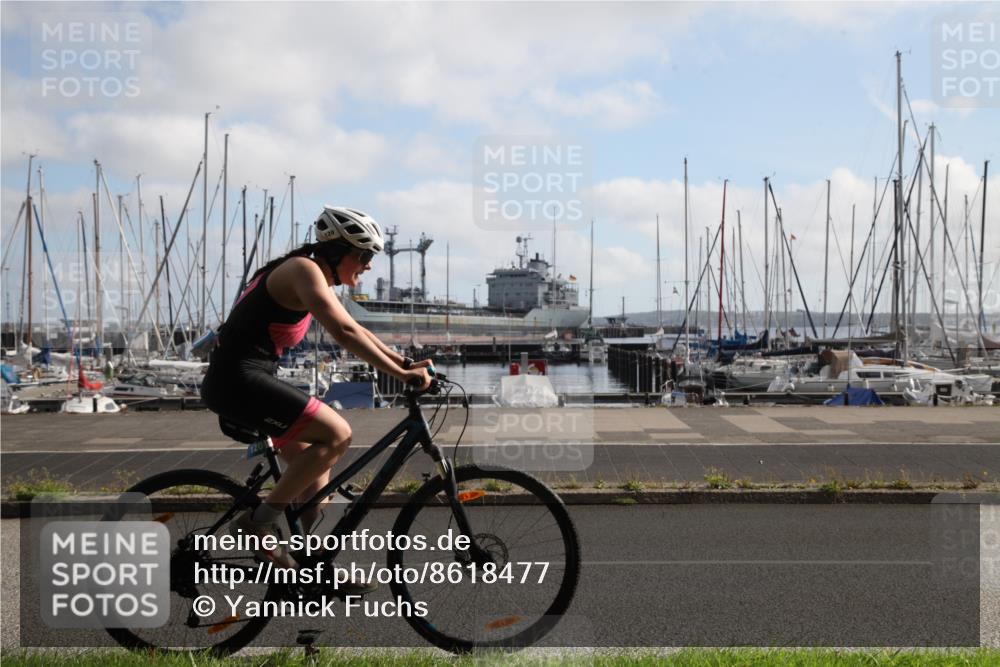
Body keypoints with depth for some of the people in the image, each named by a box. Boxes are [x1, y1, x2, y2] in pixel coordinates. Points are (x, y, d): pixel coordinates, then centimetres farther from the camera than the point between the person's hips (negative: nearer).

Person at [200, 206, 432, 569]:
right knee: (336, 434, -17)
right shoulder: (304, 269, -14)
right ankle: (256, 522, -9)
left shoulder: (314, 277, 17)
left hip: (243, 379, 10)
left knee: (315, 465, 12)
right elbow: (344, 332, -27)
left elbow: (355, 330, 21)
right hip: (238, 379, -10)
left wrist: (405, 361, 11)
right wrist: (401, 374, -26)